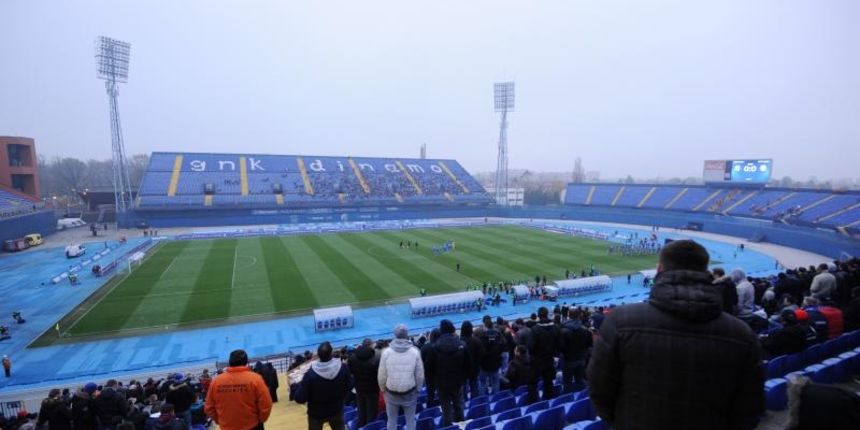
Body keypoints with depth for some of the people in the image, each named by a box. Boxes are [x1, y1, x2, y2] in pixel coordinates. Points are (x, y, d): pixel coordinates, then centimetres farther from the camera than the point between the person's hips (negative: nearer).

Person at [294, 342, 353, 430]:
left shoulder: (311, 373, -29)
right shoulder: (342, 367, -20)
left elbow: (300, 398, -22)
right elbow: (349, 386, -6)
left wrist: (300, 386, -3)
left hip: (316, 413, -2)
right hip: (336, 410, 2)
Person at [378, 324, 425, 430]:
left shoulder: (386, 352, -14)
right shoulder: (415, 352, -13)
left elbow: (381, 375, -8)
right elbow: (420, 375, -7)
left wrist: (383, 389, 11)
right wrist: (417, 389, 11)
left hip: (391, 393, 0)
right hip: (410, 393, 0)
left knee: (392, 421, 18)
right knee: (410, 420, 17)